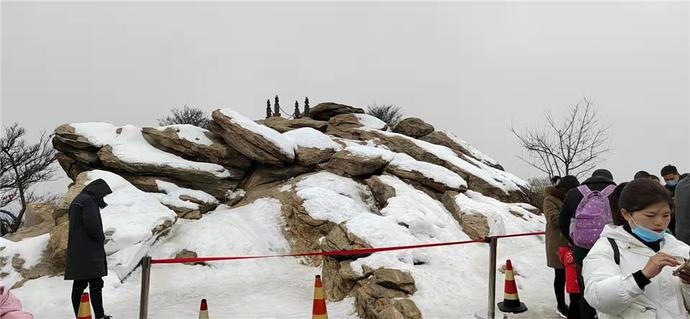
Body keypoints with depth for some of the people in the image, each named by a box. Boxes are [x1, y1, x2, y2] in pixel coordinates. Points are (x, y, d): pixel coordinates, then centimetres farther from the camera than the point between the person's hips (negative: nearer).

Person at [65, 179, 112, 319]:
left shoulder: (77, 201, 21)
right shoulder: (88, 201, -12)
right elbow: (92, 223, -24)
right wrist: (101, 238, -6)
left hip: (76, 252, 10)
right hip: (88, 253, -10)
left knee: (79, 285, 11)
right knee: (95, 284, -9)